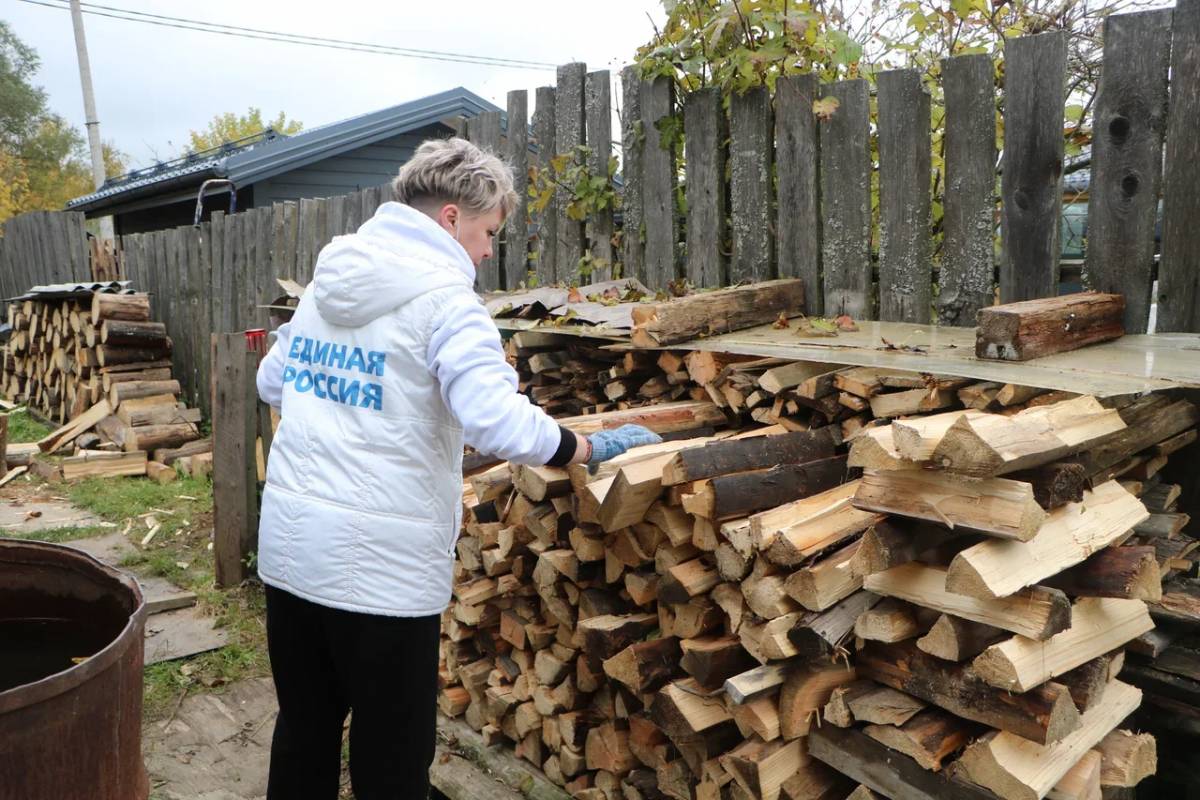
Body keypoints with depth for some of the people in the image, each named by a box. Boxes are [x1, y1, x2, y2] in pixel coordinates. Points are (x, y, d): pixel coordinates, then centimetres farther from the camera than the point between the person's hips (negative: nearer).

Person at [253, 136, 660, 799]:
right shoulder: (442, 296, -14)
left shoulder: (328, 279, 9)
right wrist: (591, 450, -12)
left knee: (304, 734, 24)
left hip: (287, 546, 7)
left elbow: (271, 382, 21)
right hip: (379, 565, -7)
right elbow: (501, 425, -26)